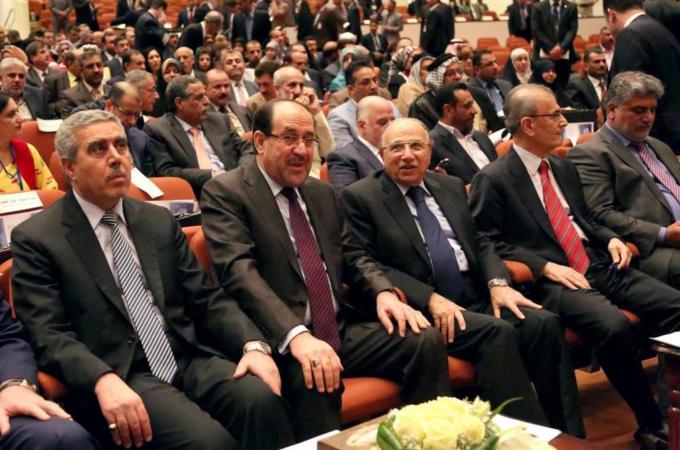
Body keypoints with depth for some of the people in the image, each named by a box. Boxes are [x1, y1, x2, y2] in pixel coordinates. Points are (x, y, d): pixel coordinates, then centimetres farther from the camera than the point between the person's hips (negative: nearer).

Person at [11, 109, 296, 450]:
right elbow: (48, 335, -8)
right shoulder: (36, 239, 1)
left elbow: (207, 298, 12)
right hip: (120, 375, -5)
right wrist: (104, 381, -27)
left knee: (262, 401, -25)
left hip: (189, 359, 5)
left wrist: (253, 344, -7)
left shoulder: (160, 221, 16)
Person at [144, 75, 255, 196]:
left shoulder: (219, 120, 19)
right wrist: (212, 175, -13)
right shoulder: (157, 130, 3)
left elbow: (246, 150, 21)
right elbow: (166, 172, -6)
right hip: (196, 196, -5)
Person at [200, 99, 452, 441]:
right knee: (315, 379, -37)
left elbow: (352, 258, 22)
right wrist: (296, 335, -33)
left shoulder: (322, 192, 18)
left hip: (341, 330, 7)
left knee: (426, 341, -12)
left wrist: (383, 293, -3)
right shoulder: (225, 192, -4)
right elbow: (239, 272, -19)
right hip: (278, 339, -6)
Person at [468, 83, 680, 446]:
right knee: (614, 326, -33)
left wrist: (610, 239, 7)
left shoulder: (565, 168, 20)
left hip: (599, 266, 8)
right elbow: (488, 244, -8)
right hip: (551, 281, -7)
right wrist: (545, 267, -16)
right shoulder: (492, 179, -3)